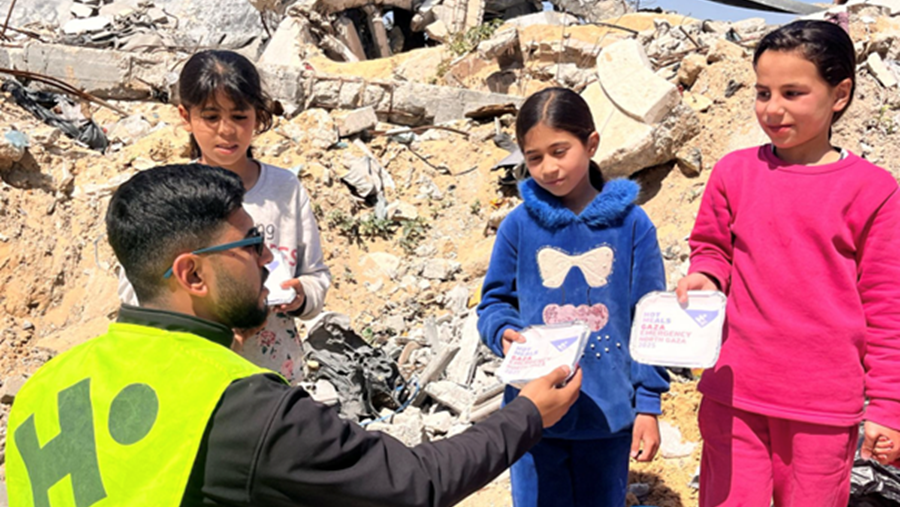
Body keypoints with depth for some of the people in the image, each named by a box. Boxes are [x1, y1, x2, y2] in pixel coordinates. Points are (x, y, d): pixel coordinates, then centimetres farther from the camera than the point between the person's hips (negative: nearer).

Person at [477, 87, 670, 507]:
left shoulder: (630, 223, -6)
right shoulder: (519, 225, -5)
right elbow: (494, 302, 5)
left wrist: (648, 404, -1)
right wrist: (504, 332, -18)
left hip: (609, 413, 0)